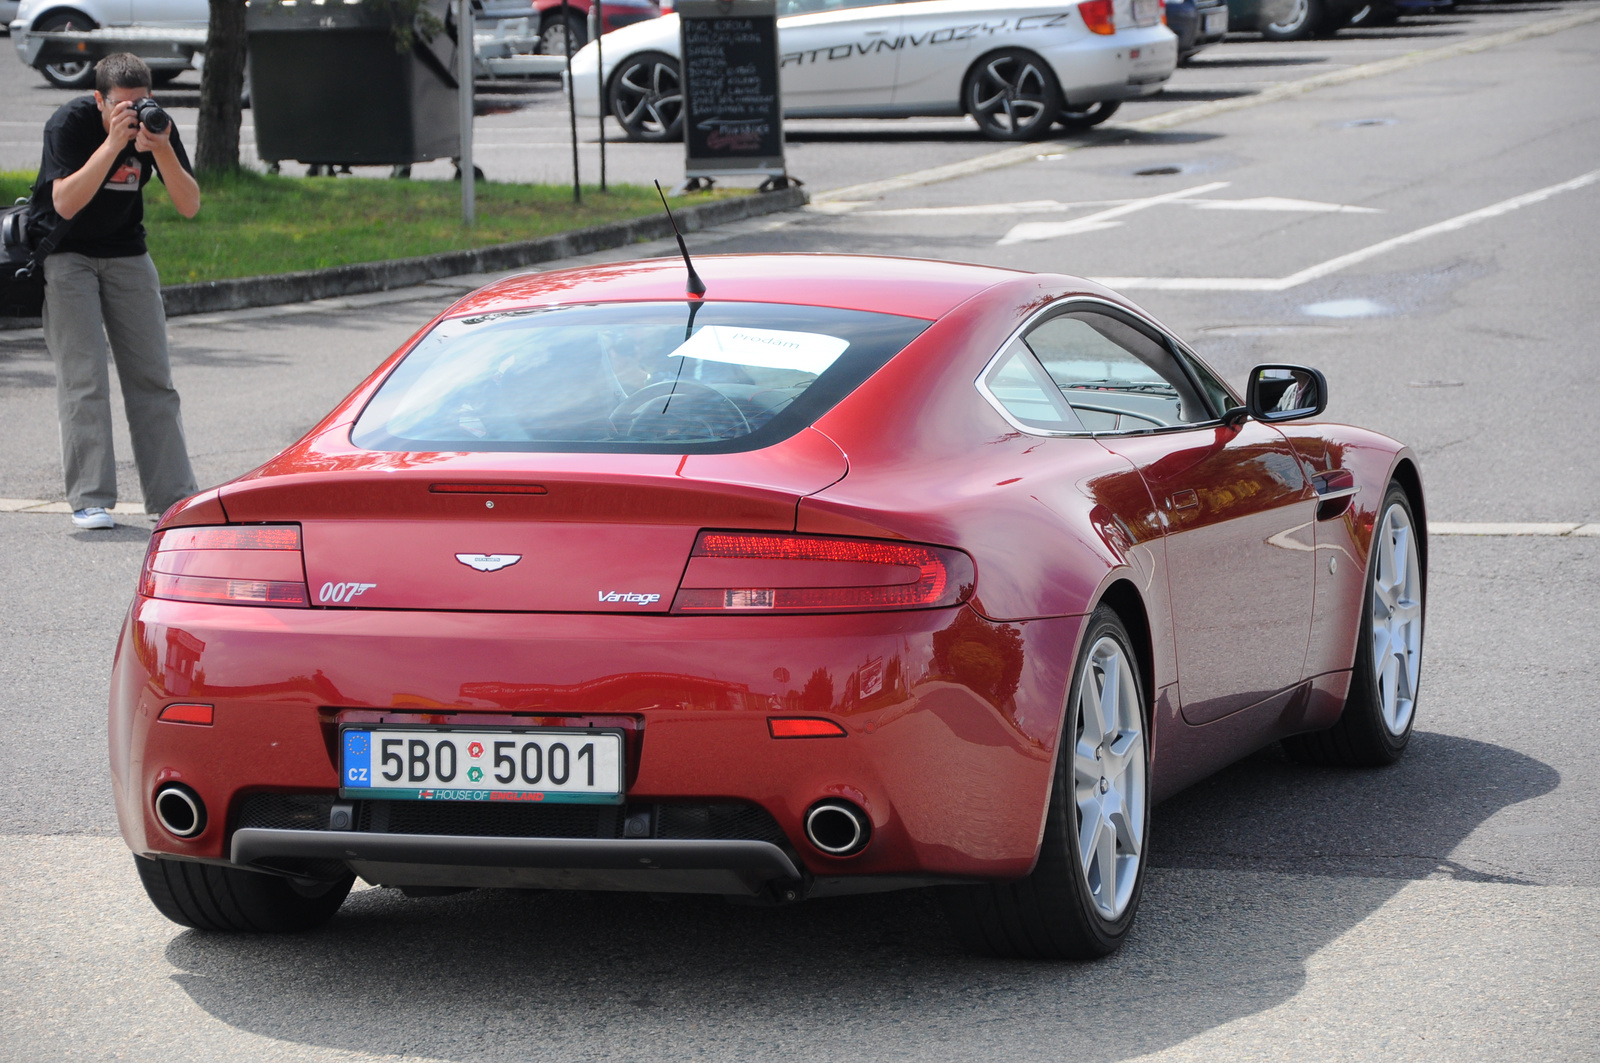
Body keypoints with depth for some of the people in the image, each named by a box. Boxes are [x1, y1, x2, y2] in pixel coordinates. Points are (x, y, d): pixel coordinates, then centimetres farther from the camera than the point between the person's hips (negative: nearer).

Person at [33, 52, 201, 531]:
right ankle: (89, 500, -12)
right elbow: (66, 203, -31)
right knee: (83, 376, -13)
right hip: (65, 253, -4)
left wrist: (160, 150, -30)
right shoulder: (69, 123, -20)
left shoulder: (157, 125, -9)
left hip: (127, 253, 4)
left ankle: (174, 495, 4)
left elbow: (189, 205, -14)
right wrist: (113, 142, -37)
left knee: (152, 377, 1)